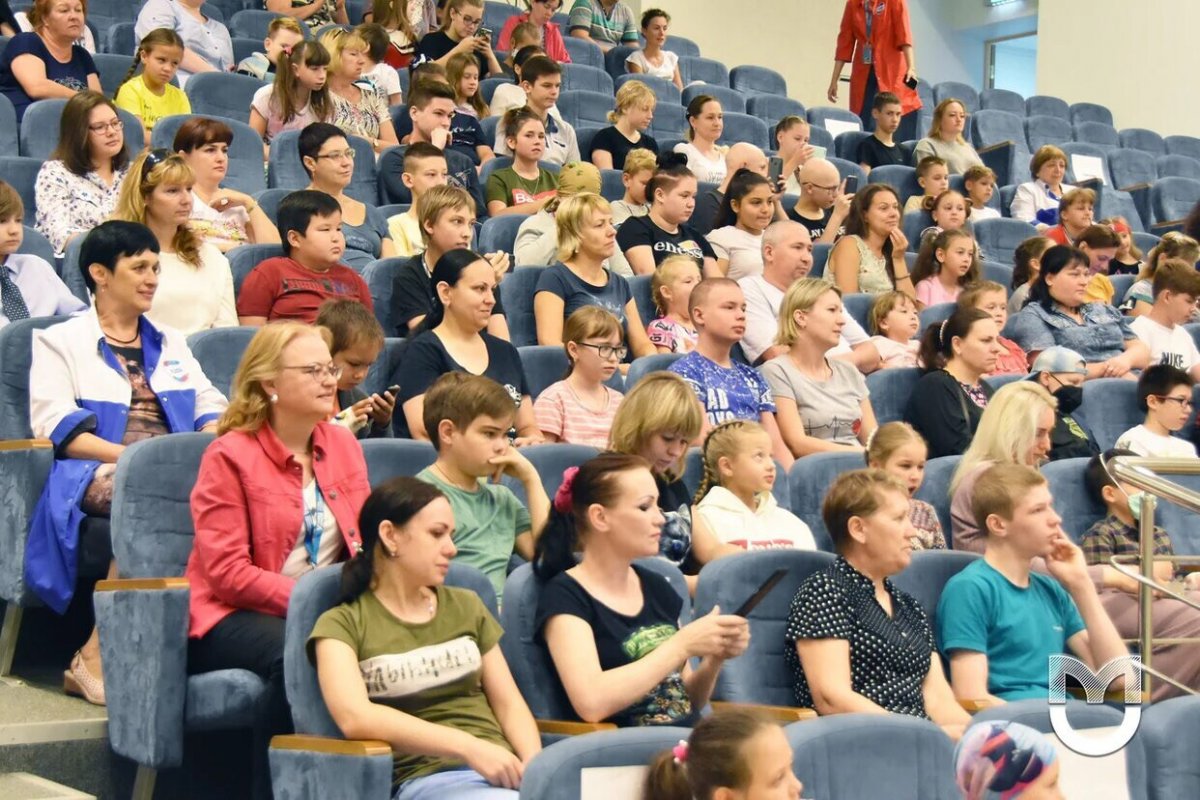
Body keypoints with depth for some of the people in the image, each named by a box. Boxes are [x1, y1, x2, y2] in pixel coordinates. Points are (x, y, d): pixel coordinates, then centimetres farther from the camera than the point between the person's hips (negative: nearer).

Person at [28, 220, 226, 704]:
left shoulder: (171, 343, 31)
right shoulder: (60, 342, 14)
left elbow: (210, 408, 20)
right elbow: (57, 428, -1)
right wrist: (132, 456, -16)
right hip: (97, 475, -4)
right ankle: (95, 659, -31)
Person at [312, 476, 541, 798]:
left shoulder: (467, 606, 18)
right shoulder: (342, 624, 4)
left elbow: (509, 704, 15)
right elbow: (354, 717, -13)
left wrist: (534, 766, -5)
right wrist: (468, 746, -20)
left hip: (503, 769, 5)